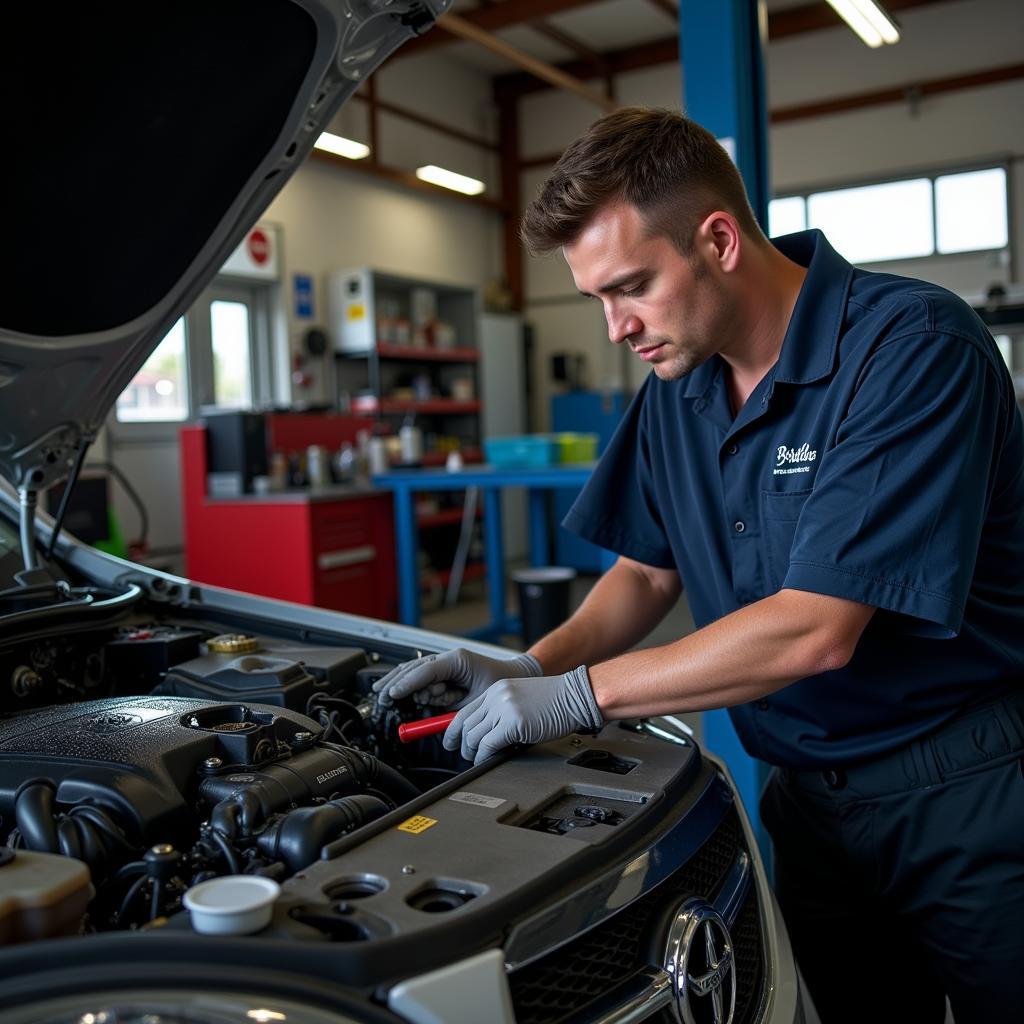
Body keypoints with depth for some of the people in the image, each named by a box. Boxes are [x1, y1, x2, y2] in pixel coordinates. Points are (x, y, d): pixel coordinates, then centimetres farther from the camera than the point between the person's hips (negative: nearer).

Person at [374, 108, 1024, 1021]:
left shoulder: (913, 347, -22)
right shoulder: (679, 381, 1)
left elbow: (816, 630, -28)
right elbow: (648, 571, 9)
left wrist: (576, 695, -23)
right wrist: (532, 669, -9)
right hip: (813, 797, 6)